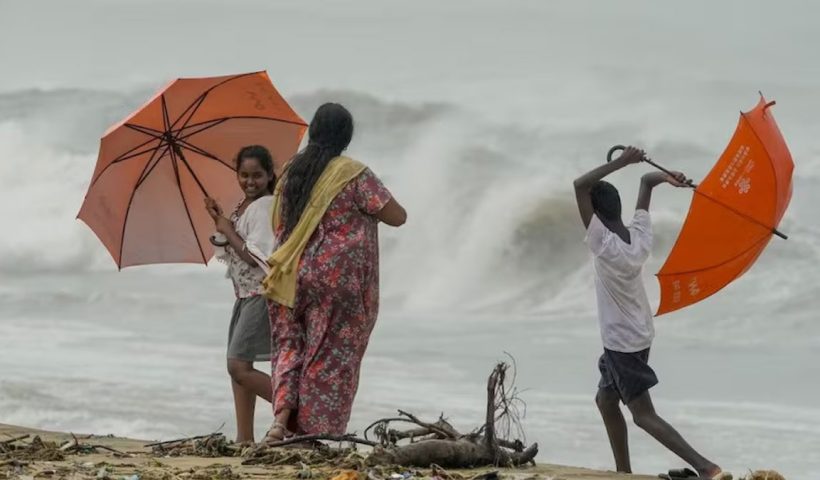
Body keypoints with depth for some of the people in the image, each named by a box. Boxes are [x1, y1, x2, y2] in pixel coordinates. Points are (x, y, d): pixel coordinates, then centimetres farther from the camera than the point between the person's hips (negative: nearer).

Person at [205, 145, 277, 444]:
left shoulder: (265, 207, -14)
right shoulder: (242, 208, 13)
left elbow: (256, 257, -20)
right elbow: (231, 255, 16)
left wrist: (228, 231, -10)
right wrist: (220, 222, 4)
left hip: (262, 293, -10)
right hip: (245, 295, 10)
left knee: (239, 366, -15)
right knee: (238, 366, 8)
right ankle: (245, 438, 10)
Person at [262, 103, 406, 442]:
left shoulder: (291, 172, 8)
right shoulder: (353, 174, -9)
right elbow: (397, 216, -7)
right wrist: (372, 207, 11)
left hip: (292, 275, 5)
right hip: (338, 279, -5)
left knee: (291, 346, 13)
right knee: (330, 356, 1)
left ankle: (282, 418, -6)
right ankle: (317, 434, 2)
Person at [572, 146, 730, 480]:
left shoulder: (605, 245, -26)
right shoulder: (640, 237, -5)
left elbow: (580, 185, -31)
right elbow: (646, 182, 9)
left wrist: (621, 163, -32)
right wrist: (664, 177, -10)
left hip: (622, 344, -9)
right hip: (637, 336, 9)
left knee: (644, 415, -6)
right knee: (605, 400, 23)